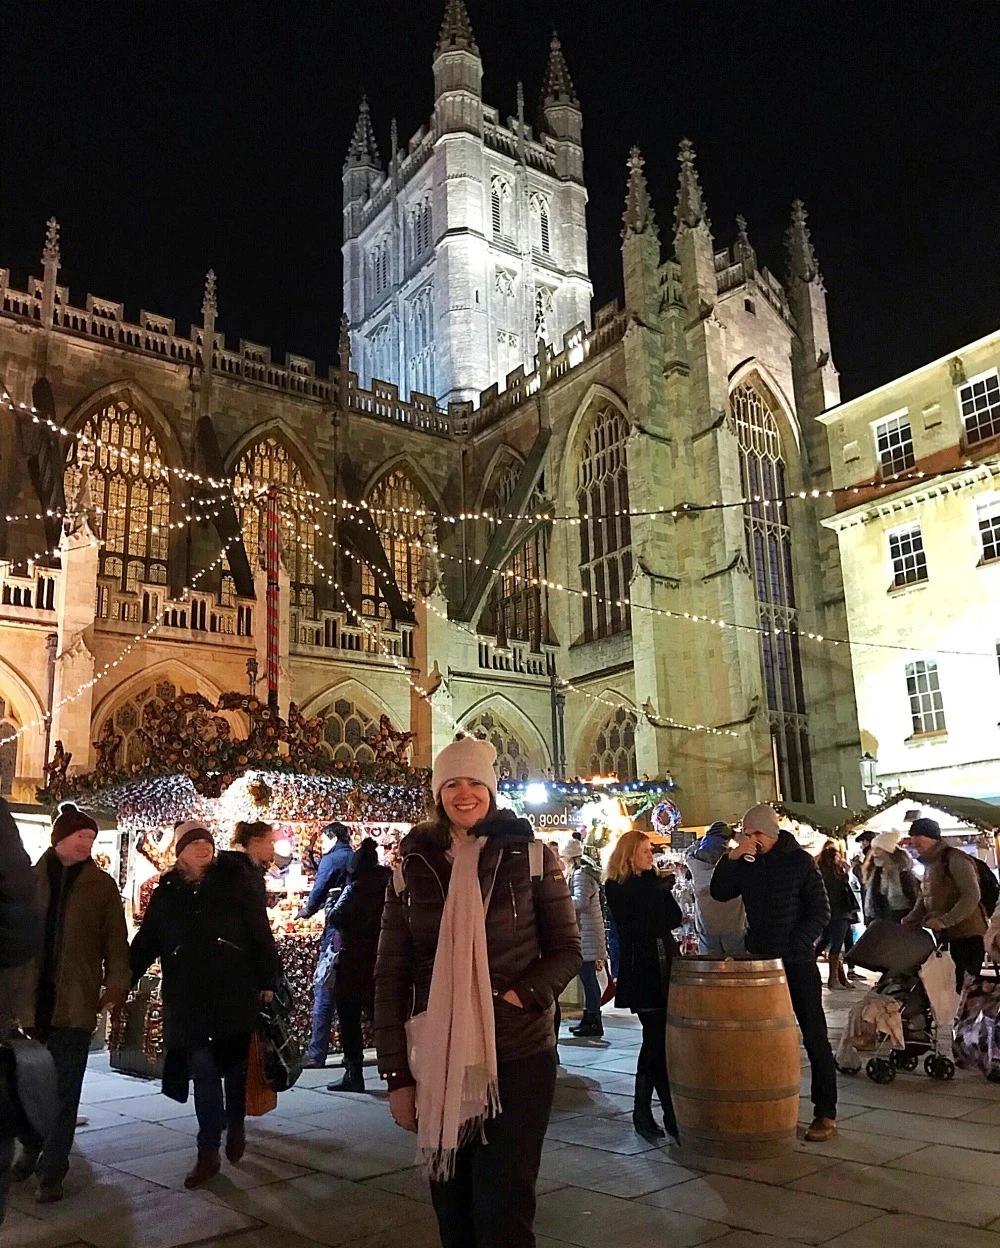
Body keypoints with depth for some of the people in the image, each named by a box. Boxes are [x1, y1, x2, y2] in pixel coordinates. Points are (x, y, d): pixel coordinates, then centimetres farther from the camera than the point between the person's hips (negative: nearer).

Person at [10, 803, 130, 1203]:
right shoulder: (31, 878, 5)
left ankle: (52, 1171, 12)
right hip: (32, 998, 2)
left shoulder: (101, 884, 2)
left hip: (75, 1001, -1)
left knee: (64, 1091, 2)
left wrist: (116, 985, -6)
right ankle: (31, 1148, 35)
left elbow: (115, 940, 2)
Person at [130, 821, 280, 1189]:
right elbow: (145, 943, 12)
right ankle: (208, 1152, 13)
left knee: (236, 1063, 9)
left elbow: (261, 933, -3)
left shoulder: (234, 881, -2)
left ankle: (235, 1126, 34)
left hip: (235, 991, -1)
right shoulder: (166, 892, 6)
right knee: (202, 1070, 2)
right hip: (189, 998, 2)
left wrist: (268, 980, -7)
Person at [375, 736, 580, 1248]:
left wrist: (524, 995, -16)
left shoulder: (530, 855, -3)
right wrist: (397, 1075, 0)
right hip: (436, 1064, 3)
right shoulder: (413, 865, 2)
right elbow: (390, 974, 4)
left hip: (518, 1058, -2)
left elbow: (566, 948, 2)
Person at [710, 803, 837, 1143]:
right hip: (760, 962, 4)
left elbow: (820, 911, -6)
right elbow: (720, 893, 0)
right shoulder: (746, 863, 5)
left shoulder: (799, 861, -6)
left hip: (798, 963, -4)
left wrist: (795, 947, -14)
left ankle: (826, 1114, 7)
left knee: (814, 1038, 0)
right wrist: (731, 858, -12)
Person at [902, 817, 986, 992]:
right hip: (945, 937, 9)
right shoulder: (929, 864, 16)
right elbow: (923, 902, 21)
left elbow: (972, 896, -23)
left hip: (967, 936, -9)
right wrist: (906, 925, 7)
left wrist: (944, 921, -29)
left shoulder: (955, 859, -14)